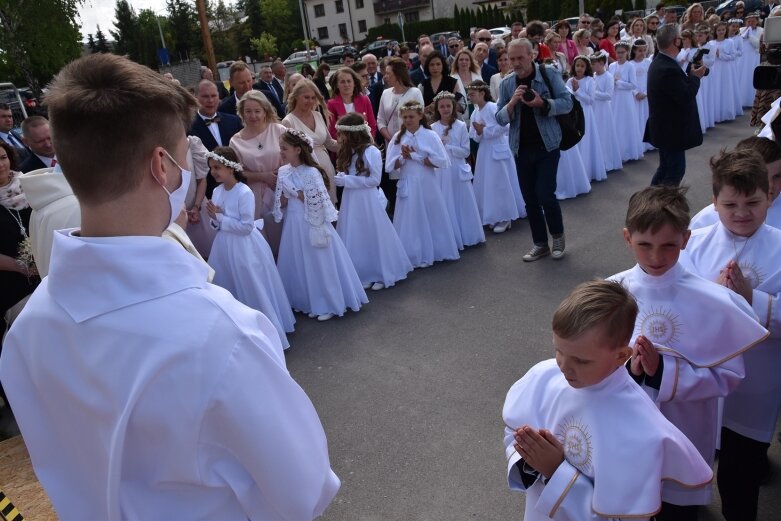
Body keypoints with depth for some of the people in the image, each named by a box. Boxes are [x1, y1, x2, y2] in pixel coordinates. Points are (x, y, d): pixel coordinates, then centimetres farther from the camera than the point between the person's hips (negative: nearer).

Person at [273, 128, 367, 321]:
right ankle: (306, 302, 28)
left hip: (312, 223, -6)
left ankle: (328, 304, 18)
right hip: (293, 223, 7)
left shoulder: (311, 172, -17)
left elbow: (318, 201, -18)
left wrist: (294, 193, -13)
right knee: (298, 264, 13)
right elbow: (281, 203, 10)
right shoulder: (283, 172, 3)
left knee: (319, 263, 4)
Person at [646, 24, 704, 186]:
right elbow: (687, 97, -23)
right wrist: (696, 77, -9)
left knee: (666, 168, 20)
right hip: (671, 130, -10)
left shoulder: (659, 62, 6)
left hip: (664, 127, 10)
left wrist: (690, 72, 4)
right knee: (676, 170, 0)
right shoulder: (668, 69, -26)